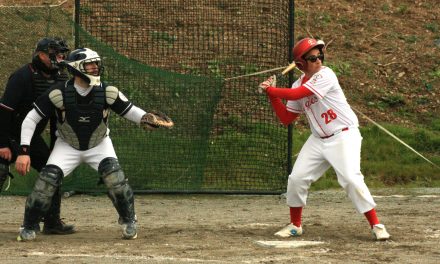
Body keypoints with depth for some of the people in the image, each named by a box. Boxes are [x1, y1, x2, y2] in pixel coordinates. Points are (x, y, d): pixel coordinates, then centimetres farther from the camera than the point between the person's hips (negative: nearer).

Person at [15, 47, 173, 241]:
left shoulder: (107, 92, -22)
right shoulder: (59, 93, -26)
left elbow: (129, 110, -9)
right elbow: (31, 118, -18)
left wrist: (145, 118, -32)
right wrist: (24, 151, -25)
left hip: (99, 145, 1)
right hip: (67, 146, 0)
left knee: (113, 175, -24)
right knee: (46, 181, -17)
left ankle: (128, 221, -1)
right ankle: (28, 227, 4)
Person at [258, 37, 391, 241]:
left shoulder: (325, 75, -16)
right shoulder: (299, 85, 7)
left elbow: (295, 94, -25)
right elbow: (286, 119, 11)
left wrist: (269, 89, -12)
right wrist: (272, 94, 2)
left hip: (344, 136, -7)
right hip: (318, 140, 7)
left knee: (351, 179, -20)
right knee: (296, 178, 2)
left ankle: (376, 225, -12)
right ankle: (295, 225, 20)